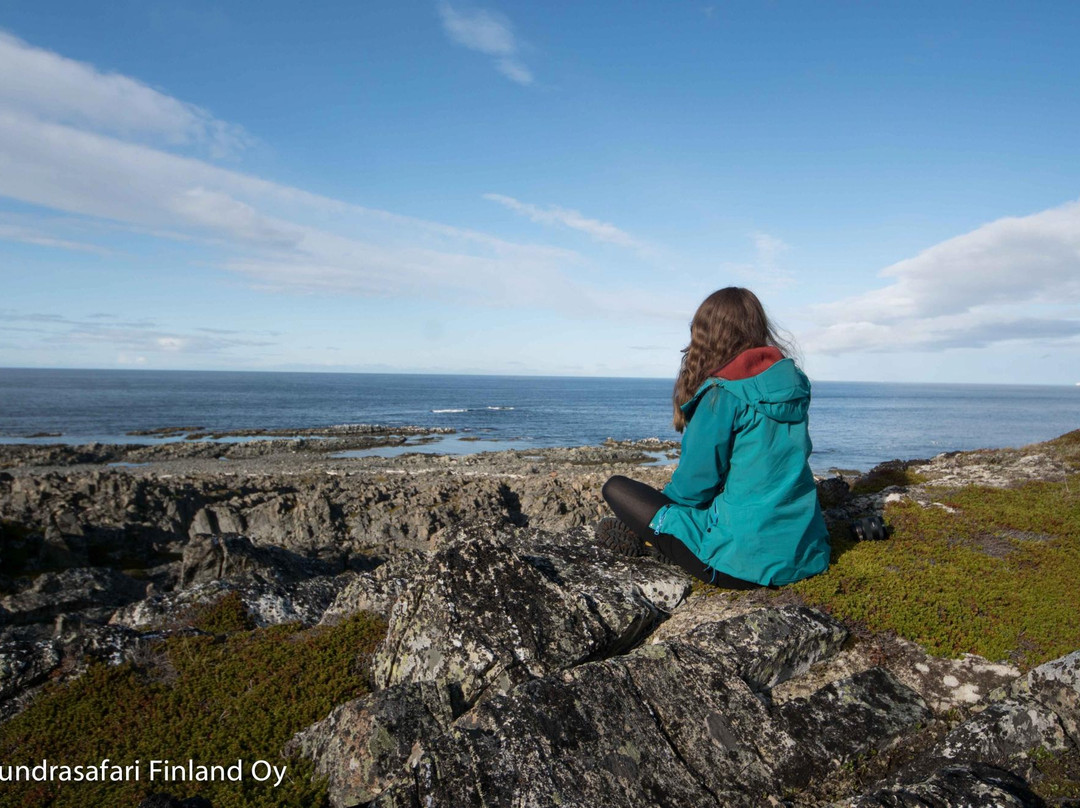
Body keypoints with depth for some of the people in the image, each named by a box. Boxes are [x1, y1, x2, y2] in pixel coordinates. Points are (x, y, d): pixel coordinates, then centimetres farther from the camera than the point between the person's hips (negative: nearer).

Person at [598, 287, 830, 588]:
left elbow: (694, 485, -12)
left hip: (743, 563, -8)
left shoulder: (723, 395, -16)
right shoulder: (794, 383, 6)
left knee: (616, 488, 1)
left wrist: (666, 497, 11)